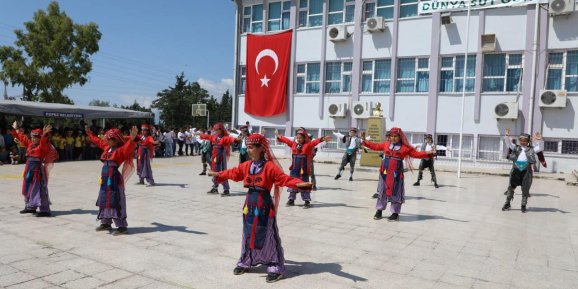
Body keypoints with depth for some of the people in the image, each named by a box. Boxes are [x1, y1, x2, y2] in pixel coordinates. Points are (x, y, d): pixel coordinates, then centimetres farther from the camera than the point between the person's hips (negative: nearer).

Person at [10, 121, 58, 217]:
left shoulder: (43, 145, -11)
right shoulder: (30, 144, 14)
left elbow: (44, 142, -34)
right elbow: (22, 137, 26)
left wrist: (44, 134, -50)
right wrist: (16, 129, 34)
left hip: (38, 170, -9)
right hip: (29, 169, 9)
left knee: (40, 190, -12)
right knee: (28, 188, 21)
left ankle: (45, 210, -11)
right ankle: (30, 206, 37)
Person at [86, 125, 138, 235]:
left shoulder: (121, 150, -13)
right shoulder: (107, 148, 12)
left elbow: (129, 147, -33)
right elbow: (98, 141, 30)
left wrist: (132, 139, -52)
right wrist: (89, 134, 38)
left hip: (114, 179, -9)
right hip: (105, 179, 9)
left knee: (115, 202, -10)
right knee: (104, 200, 18)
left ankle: (122, 226, -5)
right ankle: (106, 223, 32)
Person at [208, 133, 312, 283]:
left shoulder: (270, 166, -14)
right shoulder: (246, 166, 6)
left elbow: (284, 179, -20)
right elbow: (233, 173, 22)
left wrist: (299, 184, -36)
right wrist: (219, 175, 34)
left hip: (264, 205, -6)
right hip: (250, 204, 6)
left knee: (268, 236, -1)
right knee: (248, 234, 16)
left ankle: (275, 268, 9)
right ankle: (245, 262, 32)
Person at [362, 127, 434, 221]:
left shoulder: (405, 147, 1)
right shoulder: (386, 144, 10)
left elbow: (417, 154, 4)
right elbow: (375, 146, 16)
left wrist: (428, 153, -8)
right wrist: (365, 140, 12)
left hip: (396, 174, -3)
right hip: (384, 172, 3)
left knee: (395, 193, 3)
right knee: (382, 191, 11)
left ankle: (395, 213, 16)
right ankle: (379, 210, 23)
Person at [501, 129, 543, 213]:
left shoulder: (531, 149, 8)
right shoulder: (516, 147, 10)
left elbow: (540, 148, -1)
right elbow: (508, 143, 4)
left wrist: (539, 140, -14)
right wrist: (507, 136, -11)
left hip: (526, 170, -1)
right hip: (516, 169, 1)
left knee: (525, 189, 5)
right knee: (511, 186, 7)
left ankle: (524, 205, 15)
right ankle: (507, 204, 16)